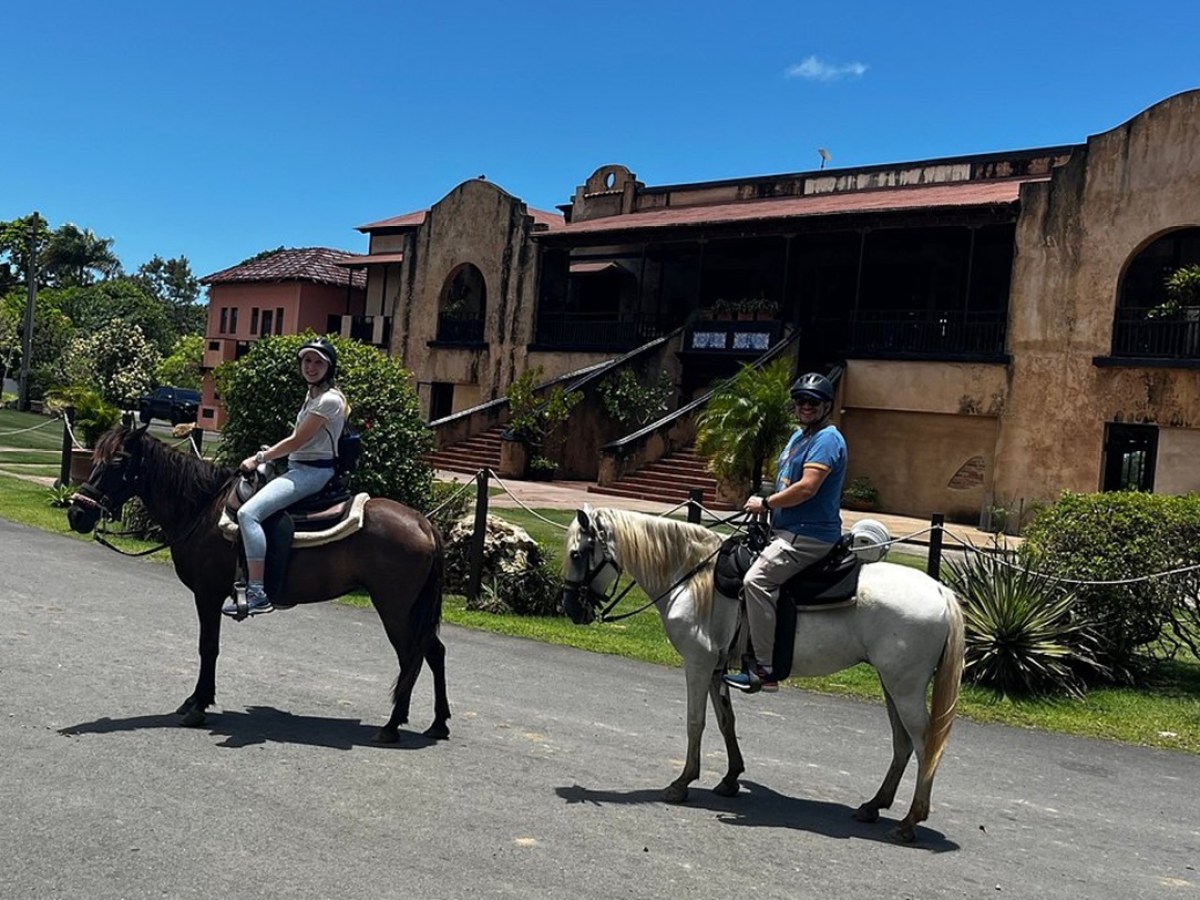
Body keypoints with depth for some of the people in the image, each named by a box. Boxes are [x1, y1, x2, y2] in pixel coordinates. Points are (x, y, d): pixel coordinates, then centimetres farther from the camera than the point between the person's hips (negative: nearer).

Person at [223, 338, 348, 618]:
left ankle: (257, 593, -27)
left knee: (249, 512, -26)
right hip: (299, 468, 11)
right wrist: (269, 453, 13)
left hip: (313, 472, -11)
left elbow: (296, 441, -14)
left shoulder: (329, 400, -13)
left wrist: (259, 458, -6)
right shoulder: (312, 395, 17)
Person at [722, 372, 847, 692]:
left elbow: (807, 487, -23)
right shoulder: (799, 435, 19)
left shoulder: (827, 440, -12)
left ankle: (765, 669, -24)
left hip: (809, 536, -11)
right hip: (789, 531, 11)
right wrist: (767, 506, 11)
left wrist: (766, 503, -12)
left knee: (756, 580, -25)